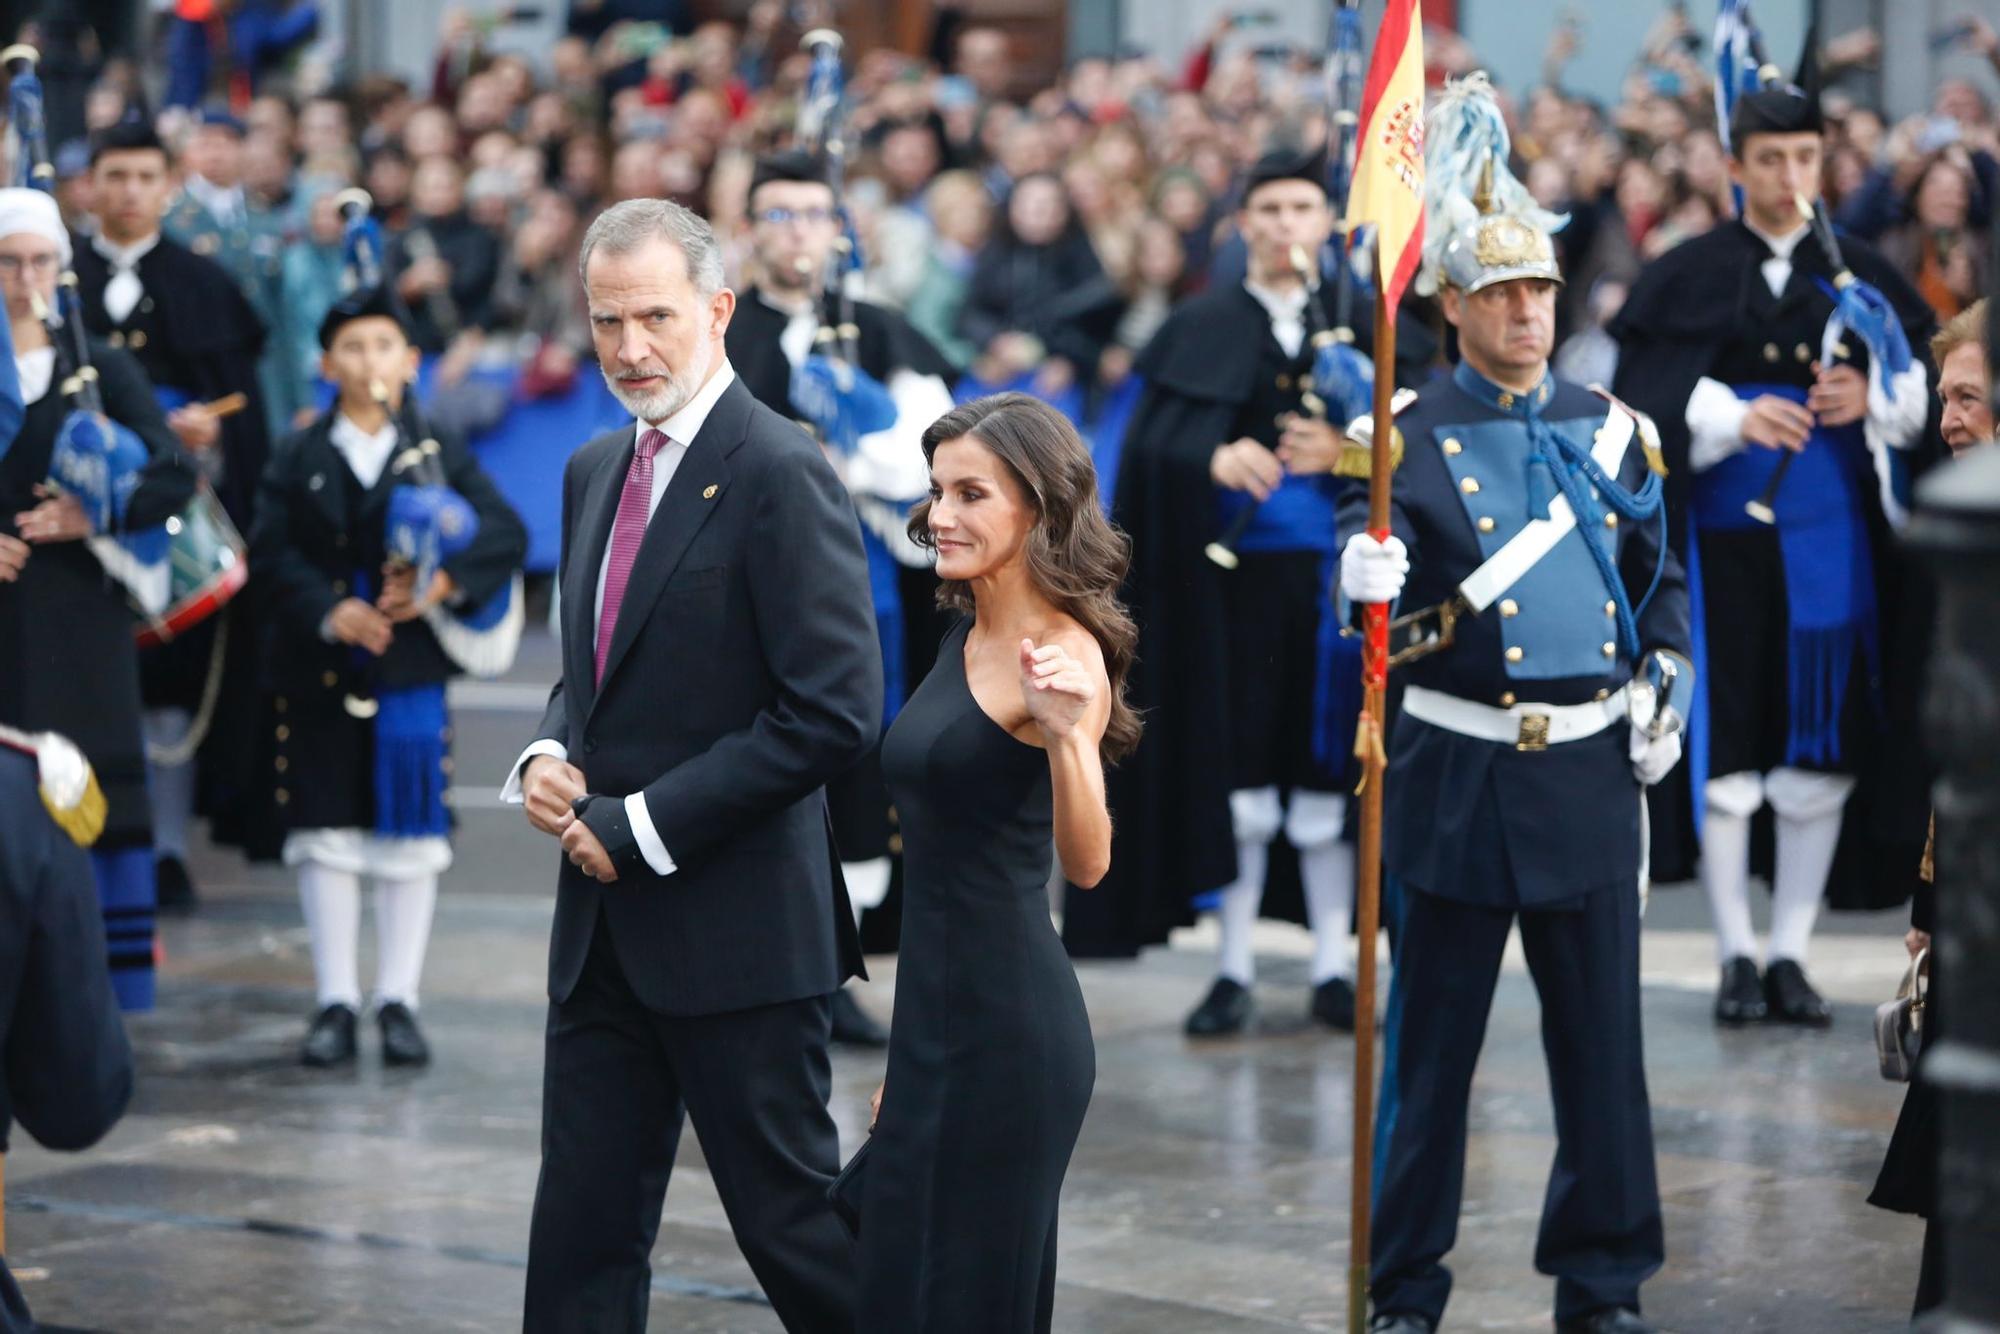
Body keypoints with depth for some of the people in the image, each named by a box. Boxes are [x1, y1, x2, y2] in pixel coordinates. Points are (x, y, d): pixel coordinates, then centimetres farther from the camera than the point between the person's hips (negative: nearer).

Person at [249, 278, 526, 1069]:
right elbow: (271, 554, -5)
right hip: (318, 677, 0)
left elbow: (506, 535, -6)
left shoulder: (442, 458, 5)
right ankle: (336, 1003, 10)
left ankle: (397, 1003, 9)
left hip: (411, 671, 0)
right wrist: (328, 612, -21)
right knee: (326, 833, 3)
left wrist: (445, 583, -22)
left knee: (411, 835, 1)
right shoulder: (297, 463, 6)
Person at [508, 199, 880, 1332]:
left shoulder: (781, 474, -13)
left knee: (792, 1216, 1)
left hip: (736, 927, -8)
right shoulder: (596, 472, 13)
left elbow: (835, 713, -19)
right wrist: (550, 756, 1)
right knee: (584, 1233, 8)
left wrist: (644, 827, -16)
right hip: (606, 928, 8)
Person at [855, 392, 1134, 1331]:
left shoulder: (1062, 653, -13)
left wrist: (1066, 733, -42)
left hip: (1008, 1030, -9)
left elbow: (1086, 864, -24)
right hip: (933, 1017, 9)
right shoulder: (965, 639, 12)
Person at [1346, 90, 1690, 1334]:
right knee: (1431, 1043, 3)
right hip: (1457, 767, -3)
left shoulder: (1610, 429, 8)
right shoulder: (1408, 436, -3)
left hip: (1591, 767, 3)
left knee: (1601, 1036, 6)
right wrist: (1363, 582, -36)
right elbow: (1372, 575, -13)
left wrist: (1665, 696, 7)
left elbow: (1661, 577, 19)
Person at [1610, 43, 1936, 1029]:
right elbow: (1645, 397, -5)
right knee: (1724, 744, -1)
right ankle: (1737, 955, 8)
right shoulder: (1684, 278, 2)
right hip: (1723, 531, -2)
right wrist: (1733, 417, -20)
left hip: (1833, 533, 2)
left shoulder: (1862, 274, 8)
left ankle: (1791, 951, 11)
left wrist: (1872, 396, -12)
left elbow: (1929, 382, 7)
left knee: (1821, 745, 2)